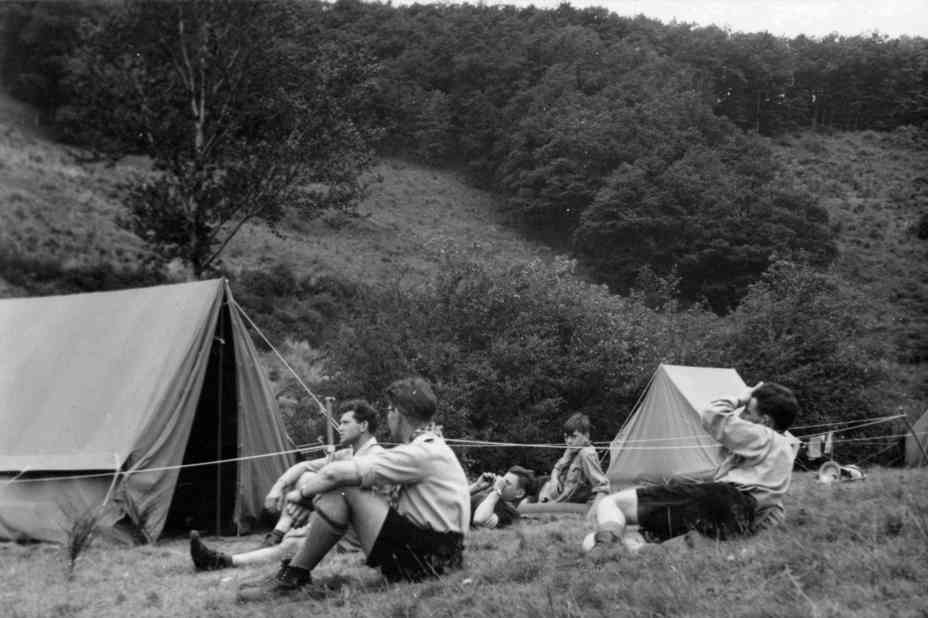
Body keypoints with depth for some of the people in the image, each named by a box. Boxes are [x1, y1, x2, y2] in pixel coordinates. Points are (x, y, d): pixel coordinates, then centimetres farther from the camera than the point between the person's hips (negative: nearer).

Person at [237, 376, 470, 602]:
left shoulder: (422, 453, -17)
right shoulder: (430, 447, 15)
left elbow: (336, 474, -17)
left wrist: (302, 493, 0)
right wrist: (312, 502, 7)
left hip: (430, 559, -10)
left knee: (341, 491, -15)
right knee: (334, 495, 10)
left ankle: (292, 578, -5)